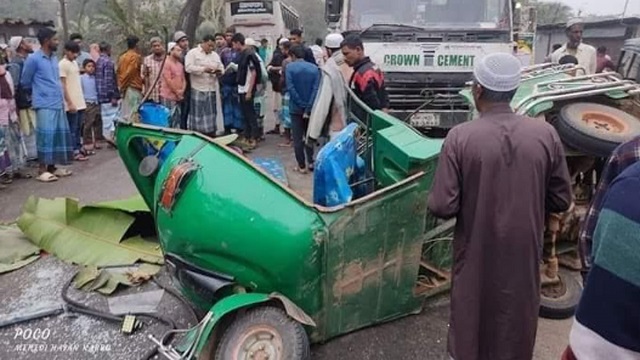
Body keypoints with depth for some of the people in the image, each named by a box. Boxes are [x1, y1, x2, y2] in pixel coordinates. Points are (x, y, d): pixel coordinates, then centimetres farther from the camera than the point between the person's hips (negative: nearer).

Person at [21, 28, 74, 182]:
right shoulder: (33, 59, -8)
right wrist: (39, 92, 12)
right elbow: (25, 83, -1)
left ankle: (52, 166, 18)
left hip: (58, 104, 7)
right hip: (45, 105, -7)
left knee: (59, 134, 8)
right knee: (46, 135, -7)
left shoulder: (54, 58, 14)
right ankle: (42, 170, 0)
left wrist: (62, 99, 14)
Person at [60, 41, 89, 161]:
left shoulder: (75, 63, 15)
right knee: (73, 129, -2)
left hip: (80, 102, 8)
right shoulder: (63, 64, -10)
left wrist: (81, 100, 17)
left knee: (78, 128, 14)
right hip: (72, 104, -8)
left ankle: (79, 148, 21)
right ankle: (75, 152, 2)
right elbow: (63, 85, -14)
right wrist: (70, 103, -18)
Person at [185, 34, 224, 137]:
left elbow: (221, 68, 18)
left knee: (211, 113, 9)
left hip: (212, 89, 6)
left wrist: (219, 71, -6)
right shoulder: (192, 53, -2)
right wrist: (203, 69, -22)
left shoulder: (215, 55, 17)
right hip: (198, 89, -6)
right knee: (197, 113, -3)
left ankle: (210, 134, 16)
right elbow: (188, 67, -13)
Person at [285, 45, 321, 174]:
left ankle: (302, 166, 9)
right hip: (310, 108, 3)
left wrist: (302, 104, -13)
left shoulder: (290, 67, -7)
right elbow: (316, 89, -10)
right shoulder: (314, 68, 0)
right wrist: (308, 107, -12)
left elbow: (290, 88, -16)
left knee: (297, 138, 5)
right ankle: (310, 162, 19)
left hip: (296, 108, -3)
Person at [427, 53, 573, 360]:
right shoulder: (546, 135, -10)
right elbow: (561, 201, -1)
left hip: (477, 256, -2)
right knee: (517, 325, 23)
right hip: (523, 255, 2)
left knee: (471, 323, 20)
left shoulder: (460, 137, -18)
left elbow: (442, 207, -19)